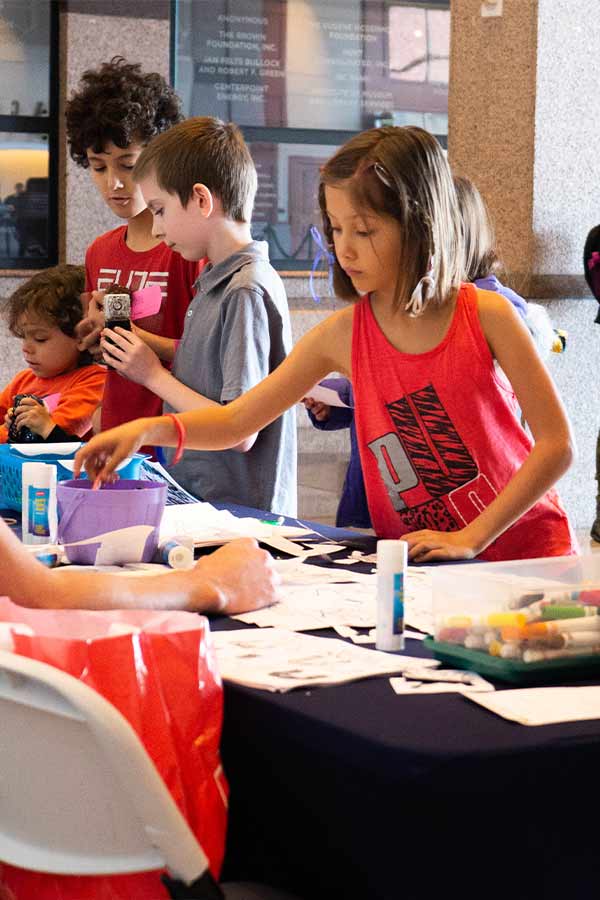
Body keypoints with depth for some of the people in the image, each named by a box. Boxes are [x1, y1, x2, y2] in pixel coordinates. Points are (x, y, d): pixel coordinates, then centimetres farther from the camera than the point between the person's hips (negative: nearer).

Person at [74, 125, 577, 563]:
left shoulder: (485, 316, -8)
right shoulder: (344, 334, 1)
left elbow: (557, 444, -8)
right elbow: (238, 420, 4)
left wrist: (470, 539, -15)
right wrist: (148, 430, -15)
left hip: (527, 552, -4)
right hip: (418, 563, 4)